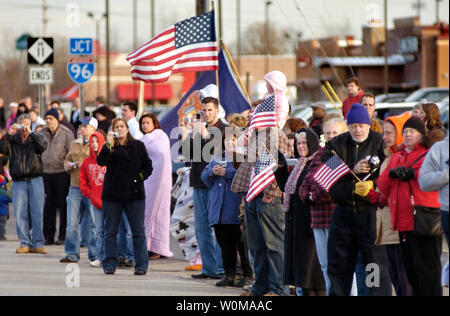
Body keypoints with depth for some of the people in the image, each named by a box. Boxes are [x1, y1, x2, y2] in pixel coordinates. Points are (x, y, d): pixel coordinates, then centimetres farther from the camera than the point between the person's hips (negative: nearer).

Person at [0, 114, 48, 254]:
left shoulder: (35, 139, 9)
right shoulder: (12, 140, 11)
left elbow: (43, 146, -11)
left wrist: (30, 133, -17)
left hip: (35, 180, -1)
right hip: (19, 182, 1)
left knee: (37, 212, -6)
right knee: (20, 213, -3)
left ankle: (38, 243, -4)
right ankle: (25, 243, 3)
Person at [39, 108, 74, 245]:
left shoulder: (66, 133, -3)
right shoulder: (42, 134, 11)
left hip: (62, 173, -4)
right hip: (45, 173, 4)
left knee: (63, 204, -2)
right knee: (48, 205, 6)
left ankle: (63, 236, 3)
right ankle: (48, 235, 12)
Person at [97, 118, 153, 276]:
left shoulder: (138, 146, 8)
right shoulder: (109, 147, 5)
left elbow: (148, 166, 10)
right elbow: (101, 162, -13)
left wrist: (140, 177, -5)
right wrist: (109, 145, -22)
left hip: (134, 194, 0)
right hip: (113, 194, 0)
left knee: (138, 231, 0)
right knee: (110, 231, 4)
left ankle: (141, 265, 3)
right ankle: (110, 264, 10)